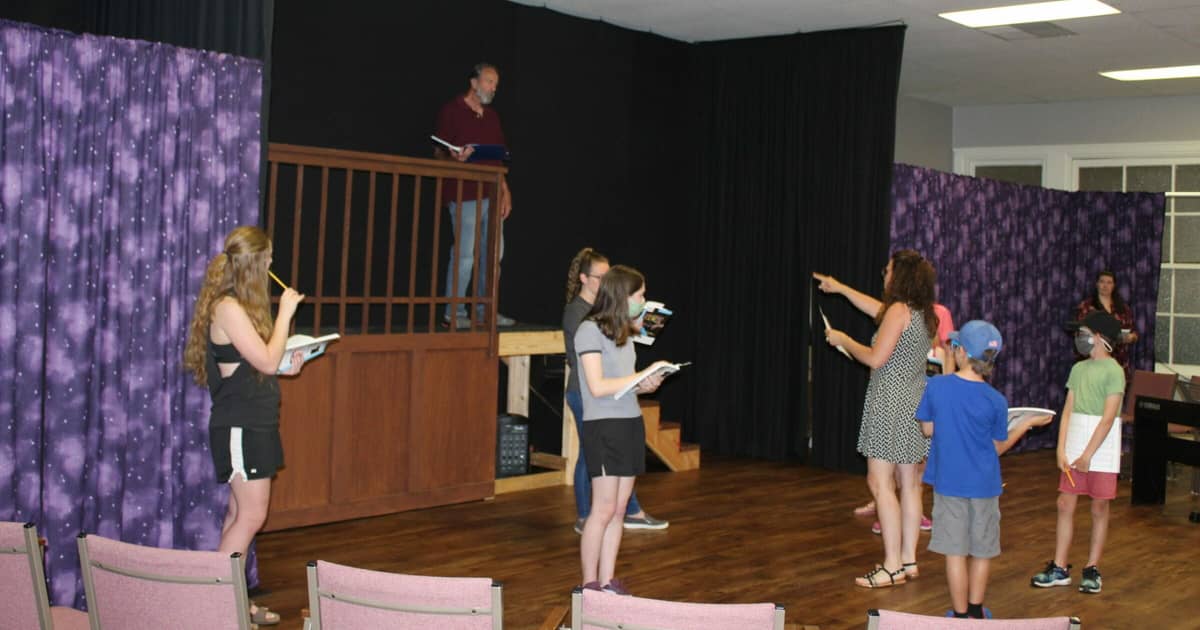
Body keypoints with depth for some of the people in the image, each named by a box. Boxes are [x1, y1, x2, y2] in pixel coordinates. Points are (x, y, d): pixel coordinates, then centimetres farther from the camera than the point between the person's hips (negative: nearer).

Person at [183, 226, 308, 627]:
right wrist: (285, 312, -13)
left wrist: (288, 367, 6)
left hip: (254, 423, 10)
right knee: (252, 516, -8)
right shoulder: (228, 308, -17)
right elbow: (266, 360, -21)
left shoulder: (238, 306, 13)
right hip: (240, 427, -10)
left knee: (240, 513, 11)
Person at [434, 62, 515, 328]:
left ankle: (486, 311, 15)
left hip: (491, 194, 7)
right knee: (465, 254, -8)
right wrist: (455, 157, -25)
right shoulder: (452, 111, -1)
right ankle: (453, 313, -1)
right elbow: (439, 152, -3)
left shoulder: (492, 116, 19)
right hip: (464, 194, -7)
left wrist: (505, 190, 13)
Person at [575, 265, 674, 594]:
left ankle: (608, 581, 14)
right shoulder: (590, 330, -11)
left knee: (619, 509, 8)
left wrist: (646, 383, -5)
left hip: (631, 423, 8)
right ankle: (589, 584, 4)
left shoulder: (624, 331, 13)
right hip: (603, 427, -8)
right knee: (603, 510, -5)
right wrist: (643, 376, -13)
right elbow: (598, 386, -16)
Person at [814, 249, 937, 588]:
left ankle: (893, 566, -7)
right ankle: (908, 559, 17)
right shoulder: (922, 313, 13)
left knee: (880, 483, -6)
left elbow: (875, 358, -19)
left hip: (890, 404, -9)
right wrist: (840, 288, 39)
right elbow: (878, 310, 30)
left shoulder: (899, 311, -15)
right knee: (909, 484, 11)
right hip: (915, 404, 9)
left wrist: (844, 341, -3)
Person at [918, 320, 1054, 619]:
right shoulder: (996, 401, -12)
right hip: (983, 485, 0)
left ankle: (960, 615, 15)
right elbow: (998, 447, -1)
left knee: (956, 551, 8)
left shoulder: (936, 386, -11)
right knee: (982, 551, 16)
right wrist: (1027, 424, 13)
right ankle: (976, 611, 28)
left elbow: (928, 429, -1)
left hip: (948, 482, 0)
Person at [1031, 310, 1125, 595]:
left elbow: (1108, 418, -15)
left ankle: (1092, 569, 15)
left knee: (1099, 509, 5)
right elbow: (1068, 411, 7)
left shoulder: (1113, 371, -10)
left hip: (1101, 450, -6)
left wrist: (1088, 455, -16)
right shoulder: (1078, 369, 10)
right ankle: (1059, 568, 13)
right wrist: (1061, 450, -2)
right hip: (1074, 448, 6)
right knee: (1065, 505, 6)